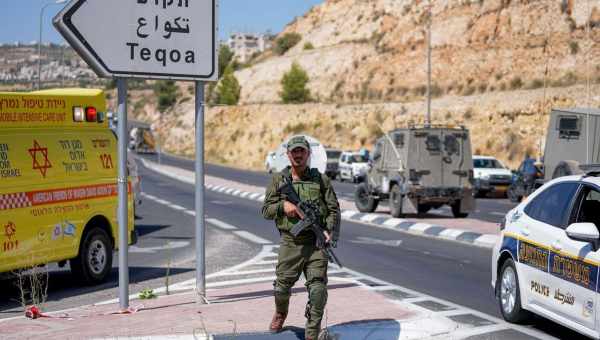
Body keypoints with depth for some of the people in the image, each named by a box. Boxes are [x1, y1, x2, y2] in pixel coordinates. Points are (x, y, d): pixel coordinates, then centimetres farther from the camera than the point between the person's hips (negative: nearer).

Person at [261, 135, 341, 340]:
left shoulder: (321, 180, 7)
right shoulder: (279, 180, 7)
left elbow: (333, 210, 5)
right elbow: (266, 210, 7)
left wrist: (329, 232, -11)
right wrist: (283, 206, -13)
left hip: (316, 243, 0)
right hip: (290, 244, 1)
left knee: (318, 289, -10)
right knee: (282, 286, 6)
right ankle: (280, 314, 40)